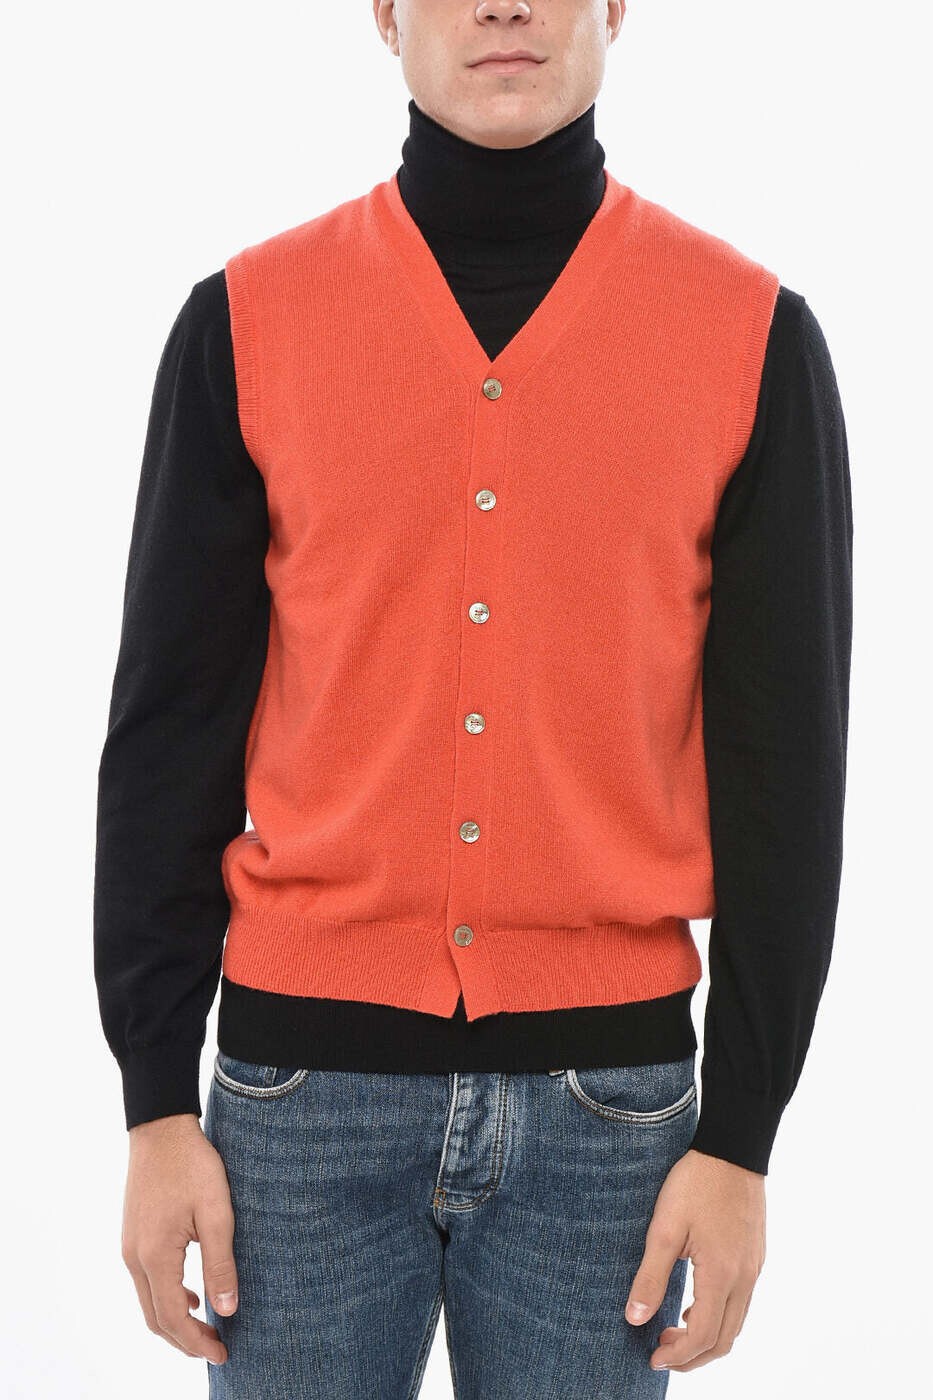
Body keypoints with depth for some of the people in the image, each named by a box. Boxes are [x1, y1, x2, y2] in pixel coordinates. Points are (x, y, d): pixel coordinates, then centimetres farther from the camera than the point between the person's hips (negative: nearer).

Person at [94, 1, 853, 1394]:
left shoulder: (755, 335, -1)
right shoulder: (247, 318, 1)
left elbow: (783, 758, 0)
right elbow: (168, 727, 2)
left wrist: (742, 1134, -3)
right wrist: (156, 1100, -1)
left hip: (608, 1097, 0)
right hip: (305, 1085, 0)